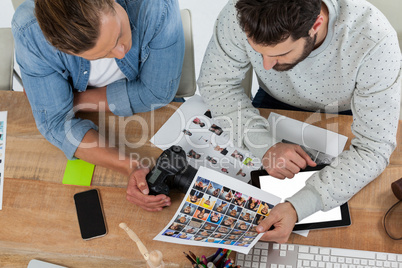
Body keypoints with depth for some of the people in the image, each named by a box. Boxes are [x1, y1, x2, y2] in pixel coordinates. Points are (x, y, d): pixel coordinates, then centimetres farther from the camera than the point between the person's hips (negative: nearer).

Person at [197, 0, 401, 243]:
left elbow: (374, 149, -34)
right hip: (276, 104, 3)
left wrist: (298, 207, -48)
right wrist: (265, 146, -34)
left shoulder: (376, 42, -39)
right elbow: (215, 82, -18)